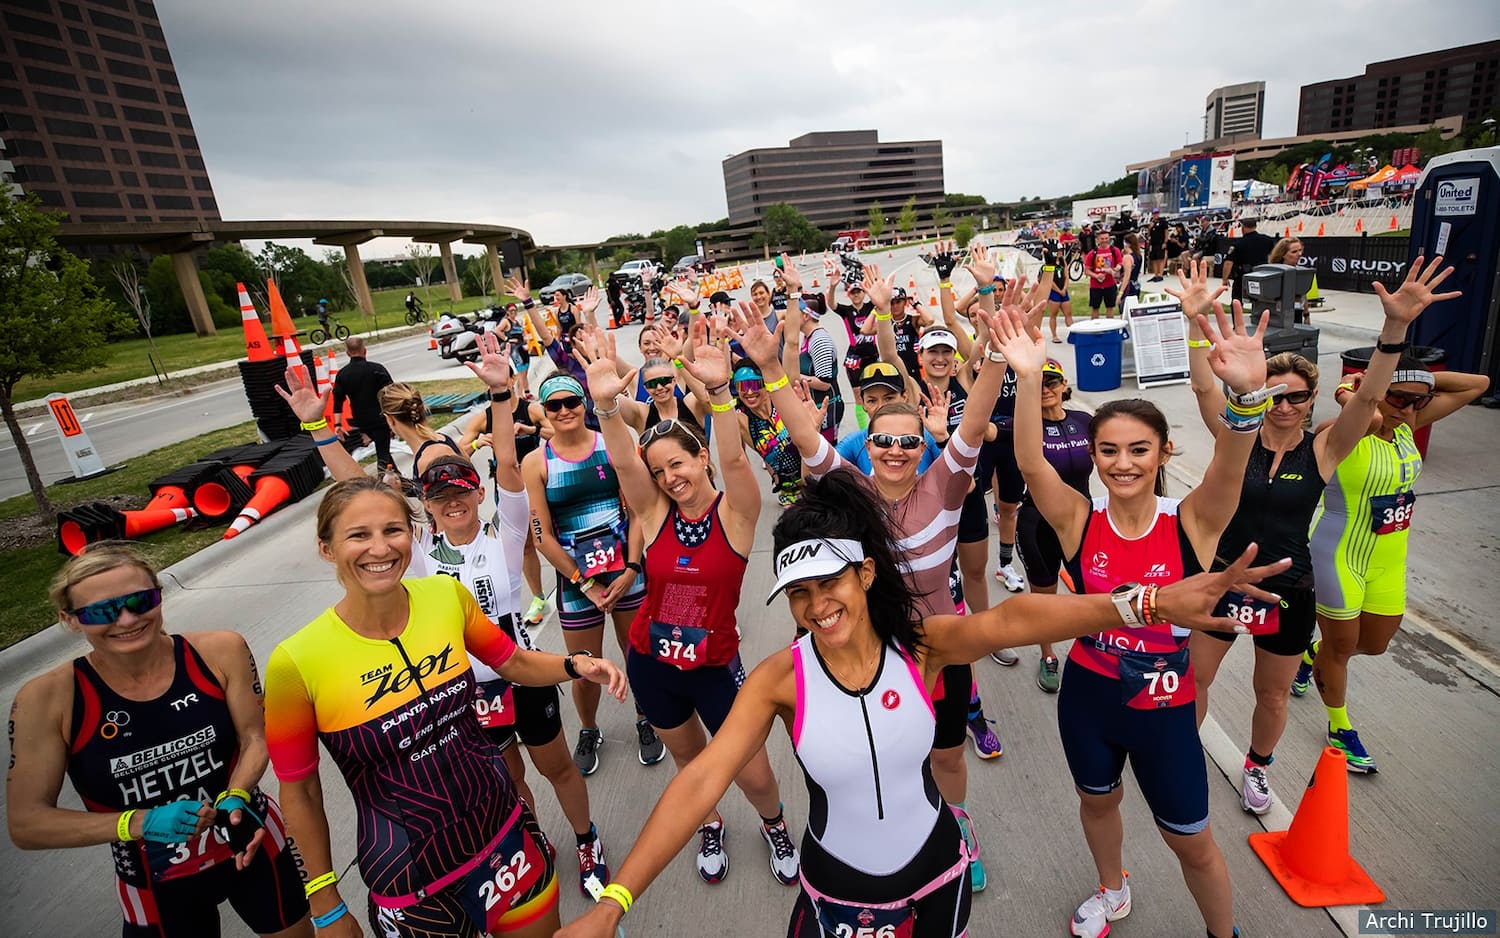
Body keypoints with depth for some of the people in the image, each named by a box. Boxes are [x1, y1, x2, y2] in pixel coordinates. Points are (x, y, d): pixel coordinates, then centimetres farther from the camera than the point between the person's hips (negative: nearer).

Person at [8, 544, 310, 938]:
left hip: (253, 847, 1)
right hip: (156, 889, -1)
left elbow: (255, 738, -8)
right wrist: (139, 823, -25)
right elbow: (26, 822, -12)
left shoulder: (220, 653, -16)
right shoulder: (47, 699, -16)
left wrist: (235, 798, -26)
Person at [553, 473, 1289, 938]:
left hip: (936, 872, 2)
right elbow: (700, 782, -26)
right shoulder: (778, 679, -22)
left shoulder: (921, 645, -20)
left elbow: (1010, 620, -36)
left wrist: (1146, 602, -50)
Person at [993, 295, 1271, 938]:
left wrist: (1249, 392, -53)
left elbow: (1231, 466, -35)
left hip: (1164, 706, -1)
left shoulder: (1191, 522, -15)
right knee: (1097, 800, 26)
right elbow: (1030, 462, -30)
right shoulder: (1079, 520, -14)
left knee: (1191, 840, 17)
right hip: (1087, 694, 2)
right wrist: (1029, 378, -44)